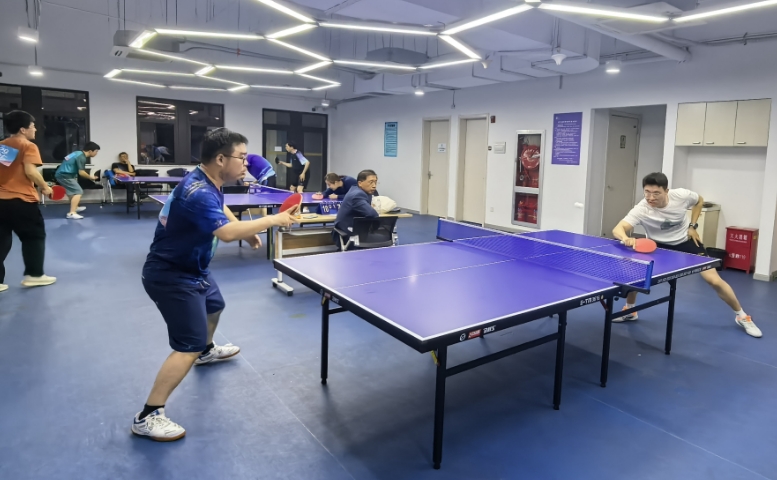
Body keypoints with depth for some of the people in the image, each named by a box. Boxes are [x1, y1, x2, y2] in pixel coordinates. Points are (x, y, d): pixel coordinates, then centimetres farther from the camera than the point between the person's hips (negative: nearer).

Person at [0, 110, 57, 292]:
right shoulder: (28, 146, -7)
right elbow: (30, 171, -19)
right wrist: (45, 187, -6)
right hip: (21, 200, -7)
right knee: (34, 236, 9)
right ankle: (34, 275, 12)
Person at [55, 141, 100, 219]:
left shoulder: (79, 153, 13)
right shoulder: (81, 157, -18)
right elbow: (81, 172, -22)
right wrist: (91, 177, -7)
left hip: (62, 174, 10)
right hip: (64, 175, -10)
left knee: (74, 191, 27)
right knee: (78, 192, -14)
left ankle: (75, 207, 45)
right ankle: (72, 213, -22)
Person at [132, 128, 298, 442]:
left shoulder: (210, 183, 1)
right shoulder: (198, 192, -31)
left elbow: (221, 210, 22)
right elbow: (227, 233, -46)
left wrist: (248, 231, 8)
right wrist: (271, 221, -35)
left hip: (190, 268, 11)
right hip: (170, 276, -11)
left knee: (214, 305, 33)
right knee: (189, 348, -13)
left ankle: (206, 350, 61)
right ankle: (147, 417, -5)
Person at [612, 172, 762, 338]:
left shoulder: (681, 195, -24)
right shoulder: (641, 210, -31)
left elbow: (699, 200, 2)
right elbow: (618, 229, -43)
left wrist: (693, 226, -6)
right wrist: (626, 238, -65)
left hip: (686, 241, 1)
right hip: (659, 246, -1)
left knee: (714, 280, -4)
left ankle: (741, 315, 23)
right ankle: (630, 310, 5)